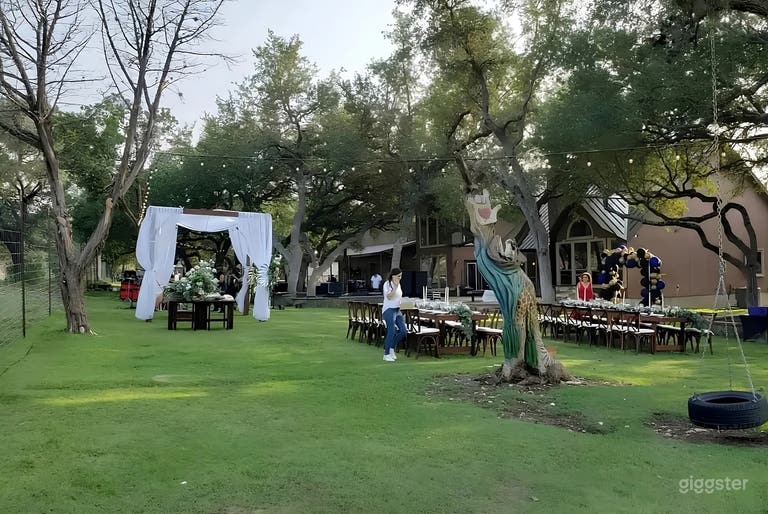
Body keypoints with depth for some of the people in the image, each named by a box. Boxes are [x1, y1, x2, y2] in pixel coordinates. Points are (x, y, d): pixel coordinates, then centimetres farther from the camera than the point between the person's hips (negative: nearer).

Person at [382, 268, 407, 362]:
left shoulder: (398, 284, 14)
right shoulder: (387, 284, -10)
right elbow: (389, 297, -22)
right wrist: (395, 287, -26)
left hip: (397, 310, 8)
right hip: (389, 310, -8)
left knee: (403, 331, 2)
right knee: (391, 332, -11)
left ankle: (392, 348, 21)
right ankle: (386, 354, 2)